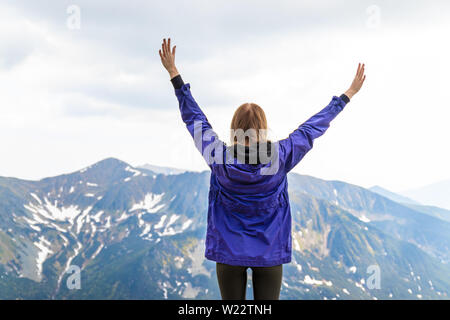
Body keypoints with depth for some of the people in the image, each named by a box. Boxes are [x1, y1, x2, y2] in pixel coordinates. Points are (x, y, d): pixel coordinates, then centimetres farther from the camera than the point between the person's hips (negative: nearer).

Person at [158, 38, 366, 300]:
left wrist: (174, 74, 10)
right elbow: (314, 126, 0)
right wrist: (349, 94, 12)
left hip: (229, 252, 0)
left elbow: (193, 117, 0)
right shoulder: (280, 157, -10)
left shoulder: (219, 158, -10)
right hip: (270, 253, 0)